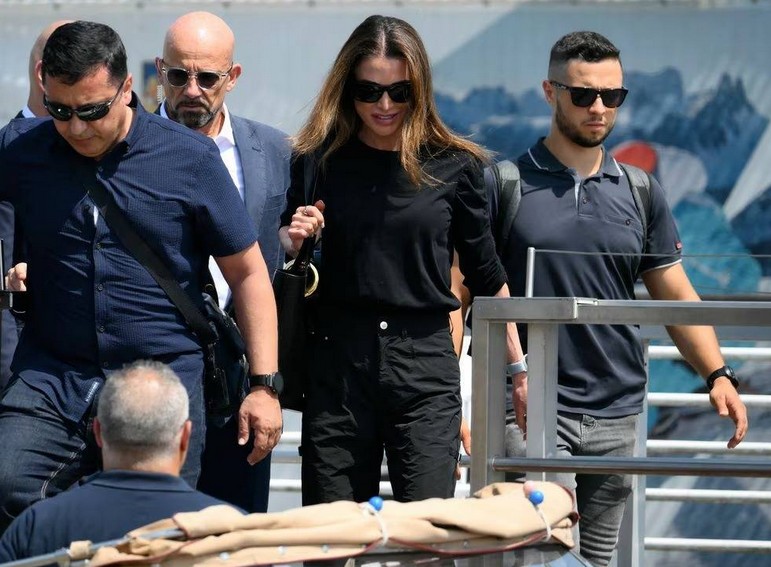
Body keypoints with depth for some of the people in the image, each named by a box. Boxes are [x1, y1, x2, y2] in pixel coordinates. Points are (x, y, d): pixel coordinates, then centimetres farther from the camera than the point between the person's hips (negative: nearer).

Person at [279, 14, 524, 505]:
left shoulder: (454, 166, 2)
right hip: (337, 367, 1)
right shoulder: (320, 160, 4)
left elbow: (486, 275, 12)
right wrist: (293, 239, -4)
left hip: (426, 370, -1)